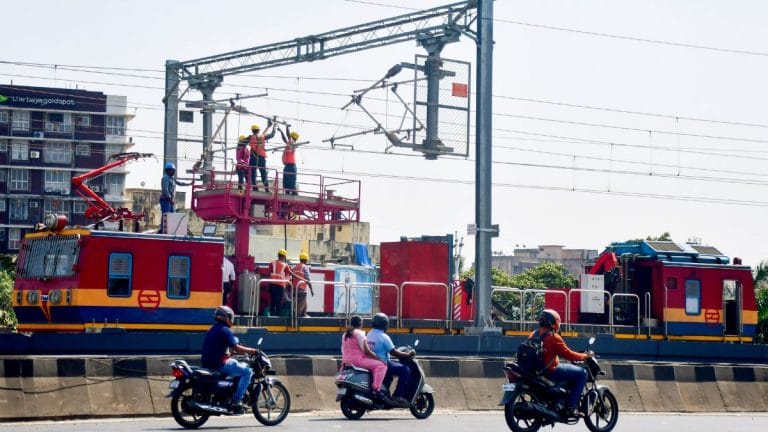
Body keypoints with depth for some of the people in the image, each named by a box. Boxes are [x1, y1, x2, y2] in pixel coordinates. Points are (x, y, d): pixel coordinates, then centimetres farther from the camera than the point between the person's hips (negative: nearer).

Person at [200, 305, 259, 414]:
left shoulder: (212, 329, 18)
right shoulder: (225, 330, -12)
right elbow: (236, 348, -16)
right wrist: (252, 351, -6)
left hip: (208, 364, 10)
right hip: (220, 364, -10)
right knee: (247, 371, -10)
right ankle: (236, 401, -16)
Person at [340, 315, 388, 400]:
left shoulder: (345, 334, 17)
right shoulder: (359, 333, -8)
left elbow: (343, 351, 21)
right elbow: (366, 351, -13)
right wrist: (380, 360, -9)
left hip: (346, 361, 9)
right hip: (357, 360, -9)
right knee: (381, 365, -13)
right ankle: (376, 389, -28)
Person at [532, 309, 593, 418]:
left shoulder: (533, 335, 9)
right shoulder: (553, 337, -15)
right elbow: (568, 355, -13)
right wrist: (585, 356, 1)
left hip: (536, 370, 9)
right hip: (550, 371, -9)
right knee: (582, 373, -4)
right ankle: (571, 406, -8)